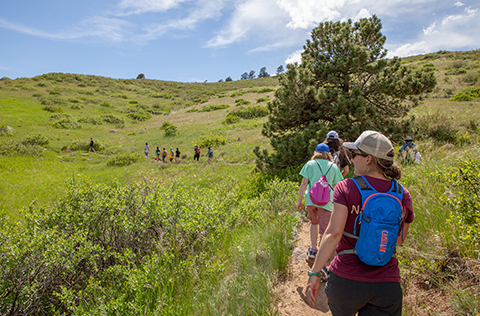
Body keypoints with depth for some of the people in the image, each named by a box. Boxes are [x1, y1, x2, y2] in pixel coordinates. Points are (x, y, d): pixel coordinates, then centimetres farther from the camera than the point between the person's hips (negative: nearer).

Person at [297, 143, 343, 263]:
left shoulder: (310, 164, 4)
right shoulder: (333, 166, 8)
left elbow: (304, 183, -2)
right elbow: (336, 187, 10)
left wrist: (299, 200, 2)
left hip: (311, 198, 1)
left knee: (314, 222, 24)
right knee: (324, 229, 4)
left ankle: (312, 250, 26)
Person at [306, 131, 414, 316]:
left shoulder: (346, 188, -11)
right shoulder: (403, 195, -1)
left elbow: (334, 233, -20)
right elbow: (400, 240, 11)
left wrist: (314, 273, -17)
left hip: (346, 279, -2)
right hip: (388, 285, 2)